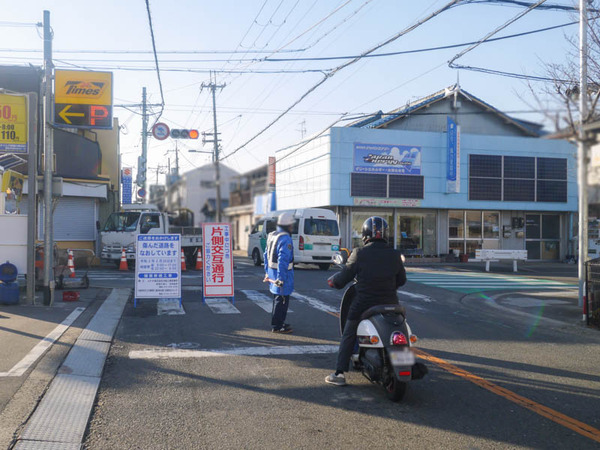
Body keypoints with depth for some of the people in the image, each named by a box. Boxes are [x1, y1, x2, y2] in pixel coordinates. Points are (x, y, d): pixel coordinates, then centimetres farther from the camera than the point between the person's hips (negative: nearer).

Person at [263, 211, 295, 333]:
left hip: (273, 271, 9)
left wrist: (267, 272, 23)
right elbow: (283, 260, -25)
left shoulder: (272, 236, 11)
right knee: (282, 300, -1)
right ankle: (277, 326, 4)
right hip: (283, 273, -9)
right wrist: (281, 278, -25)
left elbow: (266, 255, 17)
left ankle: (278, 323, 31)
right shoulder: (285, 239, -19)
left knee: (277, 298, 20)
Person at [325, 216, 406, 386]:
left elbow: (345, 276, -5)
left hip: (363, 305, -3)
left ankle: (340, 373, 9)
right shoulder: (395, 255, -2)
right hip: (390, 305, 3)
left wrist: (333, 281, 17)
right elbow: (401, 280, 10)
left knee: (348, 337, 11)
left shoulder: (359, 254, -12)